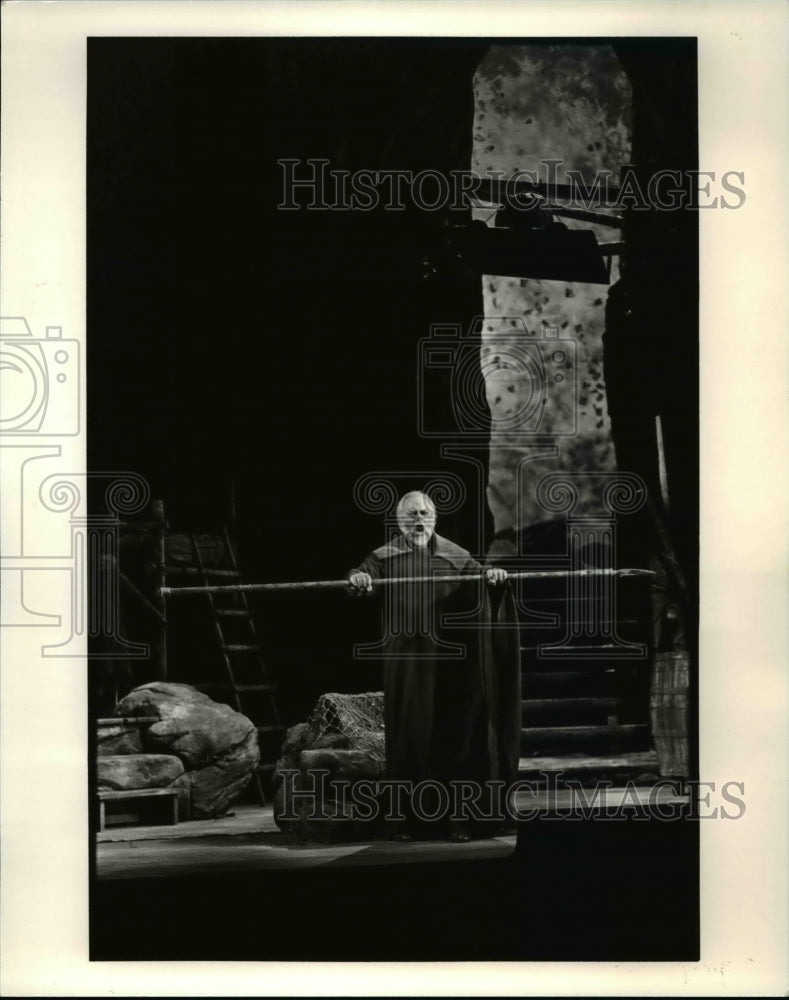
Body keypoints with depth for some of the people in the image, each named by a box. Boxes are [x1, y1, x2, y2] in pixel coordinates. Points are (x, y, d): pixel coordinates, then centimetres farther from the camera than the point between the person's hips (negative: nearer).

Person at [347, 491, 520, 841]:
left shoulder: (454, 555, 8)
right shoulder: (386, 557, 2)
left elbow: (477, 576, -5)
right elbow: (364, 573, -15)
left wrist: (491, 575, -28)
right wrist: (358, 578, -39)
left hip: (448, 661, 1)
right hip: (405, 659, -1)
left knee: (452, 732, 2)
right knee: (409, 733, 2)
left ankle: (456, 813, 9)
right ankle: (409, 813, 12)